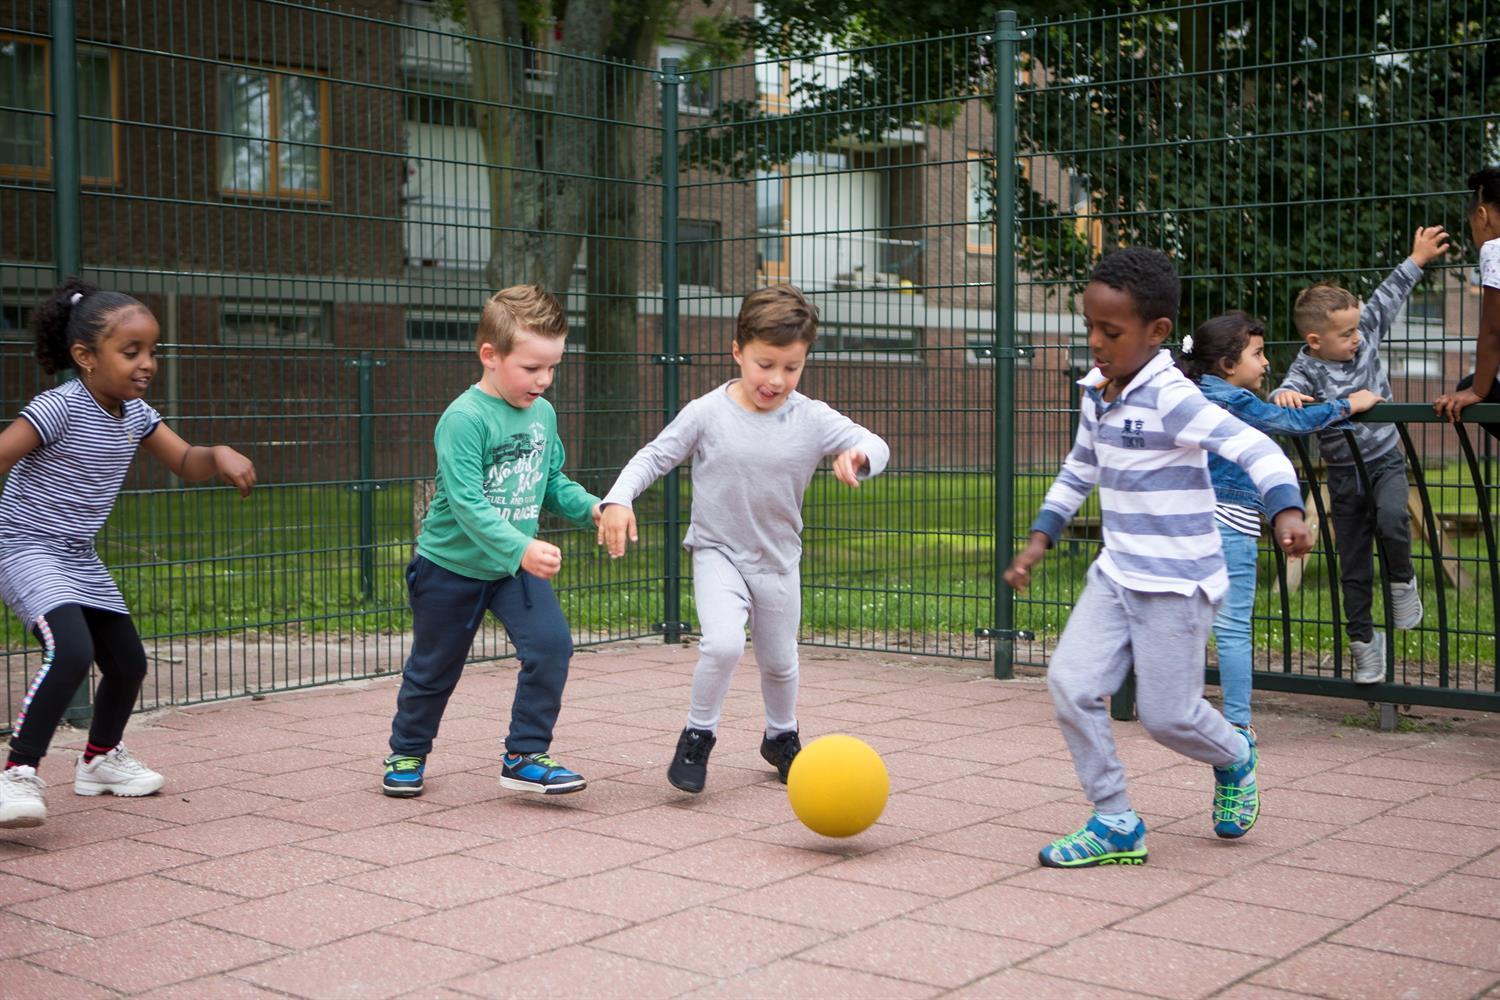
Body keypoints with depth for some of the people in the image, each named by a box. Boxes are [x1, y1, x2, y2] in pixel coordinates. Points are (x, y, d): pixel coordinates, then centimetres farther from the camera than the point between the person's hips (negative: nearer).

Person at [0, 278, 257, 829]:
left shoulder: (135, 413, 3)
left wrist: (219, 455, -15)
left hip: (80, 558, 9)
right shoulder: (60, 407, -21)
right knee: (71, 650, -30)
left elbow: (186, 463, 7)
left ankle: (100, 758, 40)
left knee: (128, 662, 16)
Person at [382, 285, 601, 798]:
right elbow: (467, 503, -31)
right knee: (434, 667, 11)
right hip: (451, 564, -5)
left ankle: (525, 755, 0)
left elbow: (554, 481, 10)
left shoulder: (543, 414, -1)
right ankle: (407, 753, 36)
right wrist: (521, 549, -41)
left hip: (516, 566, 5)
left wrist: (592, 507, -9)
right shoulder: (464, 419, -24)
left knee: (551, 644, -13)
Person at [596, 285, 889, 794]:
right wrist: (618, 500, -20)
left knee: (779, 662, 18)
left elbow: (874, 444, -13)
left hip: (779, 560, 3)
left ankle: (781, 736, 47)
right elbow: (654, 456, -5)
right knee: (723, 644, -26)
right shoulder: (707, 413, -13)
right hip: (718, 552, -3)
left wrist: (858, 455, -37)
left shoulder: (813, 419, -10)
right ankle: (697, 736, -2)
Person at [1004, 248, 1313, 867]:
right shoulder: (1097, 396, 6)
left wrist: (1286, 511, -43)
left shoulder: (1170, 399, -19)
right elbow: (1078, 472, 22)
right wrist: (1040, 539, 19)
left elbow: (1252, 447, -28)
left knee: (1167, 715, 0)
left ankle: (1234, 758, 36)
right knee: (1070, 683, -6)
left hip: (1177, 583, -7)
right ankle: (1115, 824, 7)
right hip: (1117, 576, 7)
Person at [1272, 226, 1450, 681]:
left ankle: (1402, 581, 0)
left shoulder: (1365, 338, -5)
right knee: (1353, 566, 6)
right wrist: (1283, 396, -53)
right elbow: (1288, 391, -30)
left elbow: (1386, 299, 5)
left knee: (1391, 517, -29)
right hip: (1343, 474, -1)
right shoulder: (1307, 370, -16)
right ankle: (1363, 639, 20)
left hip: (1385, 461, 2)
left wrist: (1416, 261, 9)